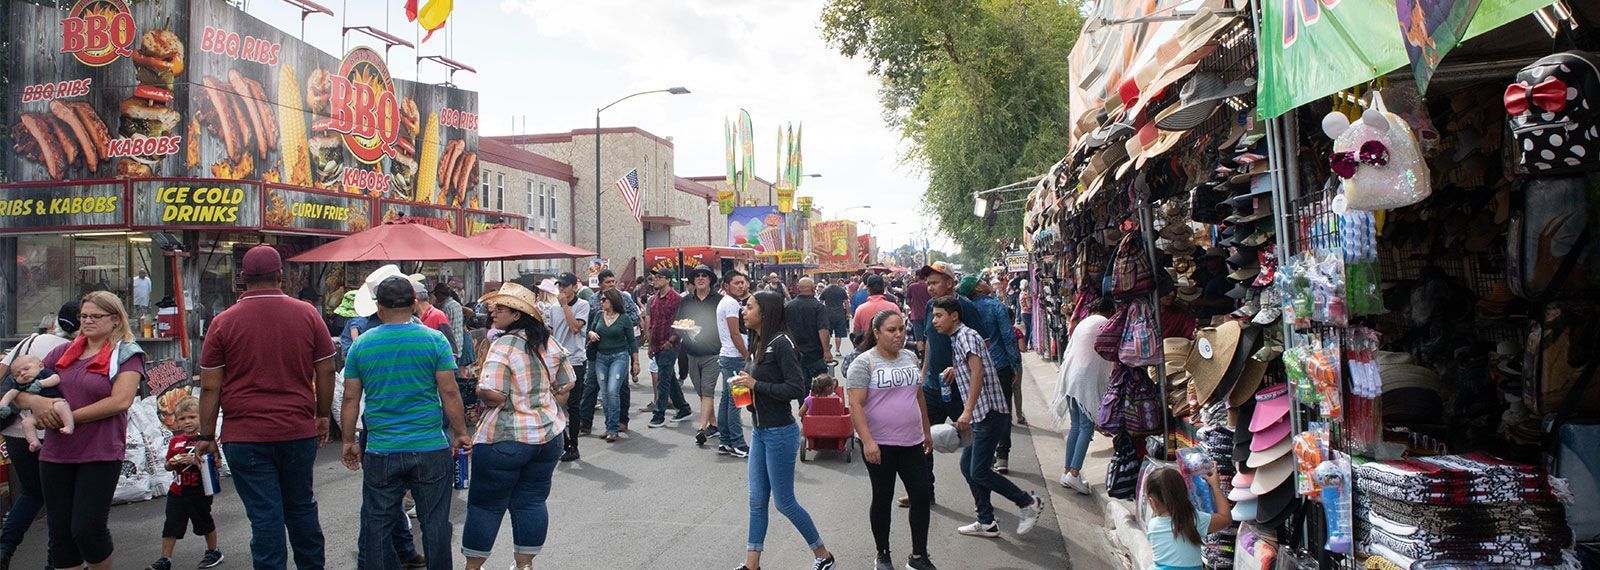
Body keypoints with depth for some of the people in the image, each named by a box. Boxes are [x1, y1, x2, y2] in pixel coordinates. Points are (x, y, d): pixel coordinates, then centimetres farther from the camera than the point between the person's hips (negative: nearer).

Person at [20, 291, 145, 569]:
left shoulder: (126, 354, -2)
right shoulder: (62, 353, 15)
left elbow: (121, 401, -15)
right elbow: (20, 388, 15)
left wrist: (68, 418, -14)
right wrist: (34, 402, -8)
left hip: (101, 453, -5)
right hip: (55, 453, 5)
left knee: (87, 529, -8)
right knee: (60, 532, 9)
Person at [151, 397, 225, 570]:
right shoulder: (175, 441, 4)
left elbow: (213, 464, -15)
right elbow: (166, 466, 13)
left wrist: (194, 460, -28)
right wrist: (171, 463, -10)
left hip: (199, 492, -4)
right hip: (178, 491, 4)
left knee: (204, 523, 11)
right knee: (171, 525, 1)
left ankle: (213, 551, 28)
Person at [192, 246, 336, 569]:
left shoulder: (223, 322, -5)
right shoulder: (307, 314, -1)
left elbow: (210, 387, -3)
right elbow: (326, 372, 4)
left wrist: (206, 436, 5)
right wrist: (323, 416, 15)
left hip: (245, 438, -2)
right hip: (299, 432, 2)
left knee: (265, 516, 4)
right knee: (301, 506, 17)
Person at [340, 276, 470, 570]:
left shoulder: (361, 344, 1)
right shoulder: (434, 339, -5)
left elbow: (351, 399, 4)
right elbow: (450, 393, -6)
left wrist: (349, 442, 15)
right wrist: (461, 434, 4)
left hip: (380, 453, 1)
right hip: (431, 449, -1)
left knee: (377, 524, 13)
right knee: (435, 522, 10)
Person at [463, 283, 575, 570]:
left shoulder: (504, 346, -18)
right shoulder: (550, 343, 3)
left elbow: (491, 394, -24)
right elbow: (568, 383, 11)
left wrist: (479, 390, -3)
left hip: (505, 439, -6)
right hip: (550, 434, 6)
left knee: (485, 503, 10)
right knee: (533, 501, 15)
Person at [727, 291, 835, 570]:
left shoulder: (781, 343, -18)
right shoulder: (759, 343, 8)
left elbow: (797, 389, -22)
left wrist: (756, 384, -19)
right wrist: (746, 384, -1)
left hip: (780, 433, -8)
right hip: (759, 431, 8)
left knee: (784, 502, 3)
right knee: (757, 500, 12)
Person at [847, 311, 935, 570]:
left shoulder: (910, 358, 9)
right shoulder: (864, 363, -11)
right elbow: (856, 405, -17)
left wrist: (927, 432, 19)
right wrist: (868, 441, -25)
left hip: (911, 442, 6)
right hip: (880, 444, -5)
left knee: (922, 496, 4)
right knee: (882, 499, 7)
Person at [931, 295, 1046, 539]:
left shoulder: (966, 335, -12)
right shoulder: (956, 339, 19)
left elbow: (978, 372, -25)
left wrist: (967, 411, -30)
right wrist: (955, 372, 12)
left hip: (989, 413, -10)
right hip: (980, 416, 10)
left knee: (979, 472, -8)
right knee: (967, 466, 11)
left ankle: (1029, 502, 7)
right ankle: (986, 523, 17)